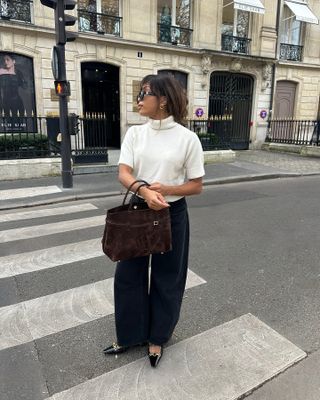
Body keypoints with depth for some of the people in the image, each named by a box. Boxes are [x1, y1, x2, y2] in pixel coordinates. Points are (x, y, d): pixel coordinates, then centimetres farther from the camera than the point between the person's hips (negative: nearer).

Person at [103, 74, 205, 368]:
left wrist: (166, 189, -23)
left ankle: (157, 338, 37)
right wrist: (144, 191, -30)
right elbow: (124, 173, -9)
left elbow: (196, 186, -6)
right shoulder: (135, 133, 1)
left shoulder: (187, 138, -8)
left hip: (172, 214, -3)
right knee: (128, 274, 12)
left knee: (166, 278, 12)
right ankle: (131, 334, 36)